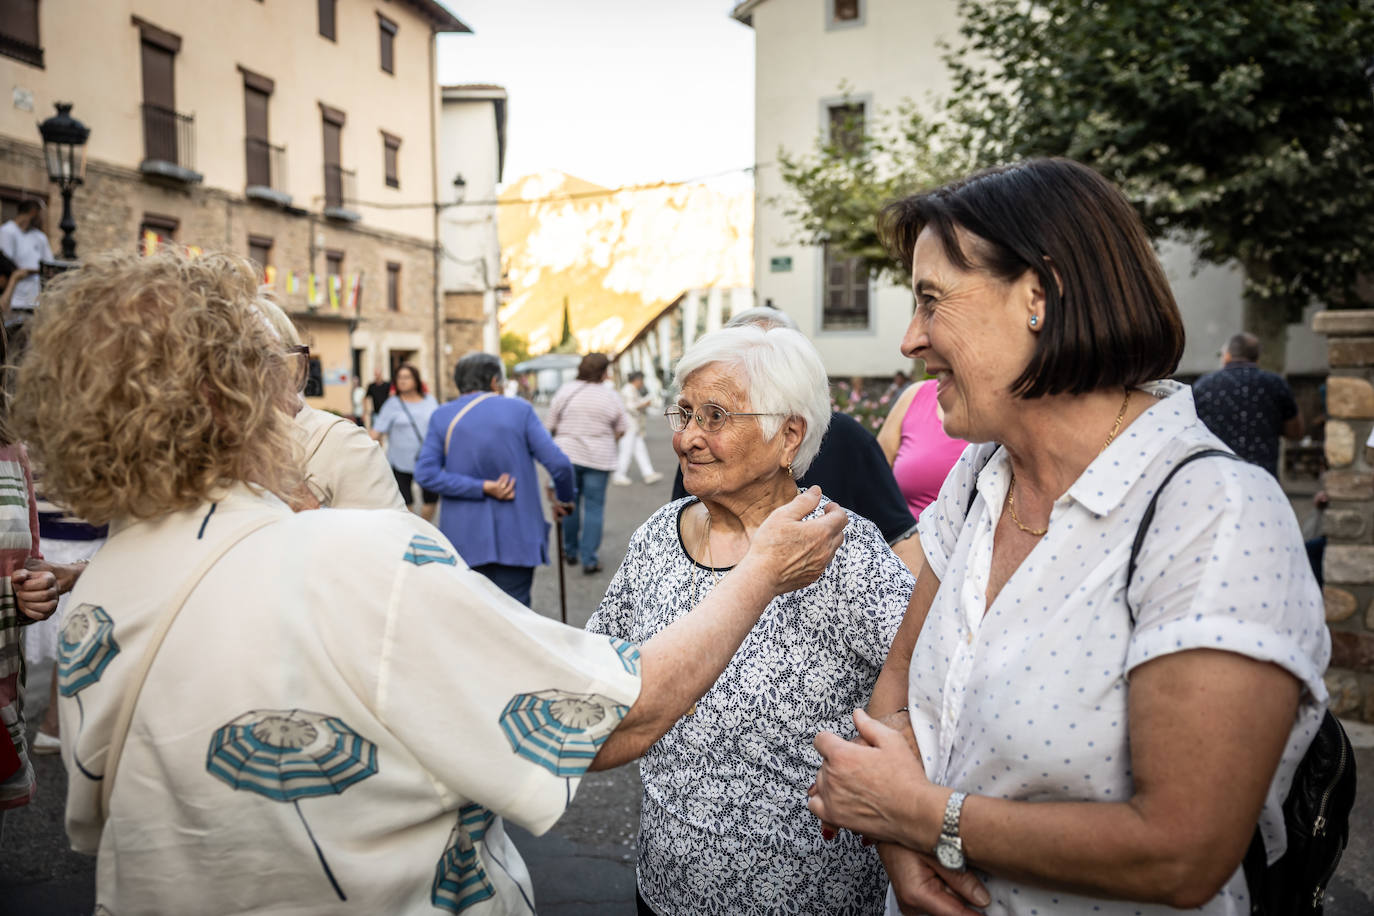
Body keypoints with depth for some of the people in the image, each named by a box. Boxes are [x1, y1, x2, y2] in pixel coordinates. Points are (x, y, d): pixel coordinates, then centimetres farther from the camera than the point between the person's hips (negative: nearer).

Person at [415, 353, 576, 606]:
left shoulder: (442, 416, 4)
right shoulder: (519, 410, -2)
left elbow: (425, 473, -9)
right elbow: (559, 464, -8)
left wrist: (482, 487, -9)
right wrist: (563, 499, 11)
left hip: (463, 539, 2)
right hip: (516, 538, -2)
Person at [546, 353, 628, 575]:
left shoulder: (565, 391, 0)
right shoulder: (611, 396, -3)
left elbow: (551, 425, 3)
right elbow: (621, 429, 3)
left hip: (567, 454, 2)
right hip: (599, 458, -2)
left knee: (569, 503, 15)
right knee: (594, 507, 4)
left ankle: (571, 552, 25)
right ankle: (589, 559, 2)